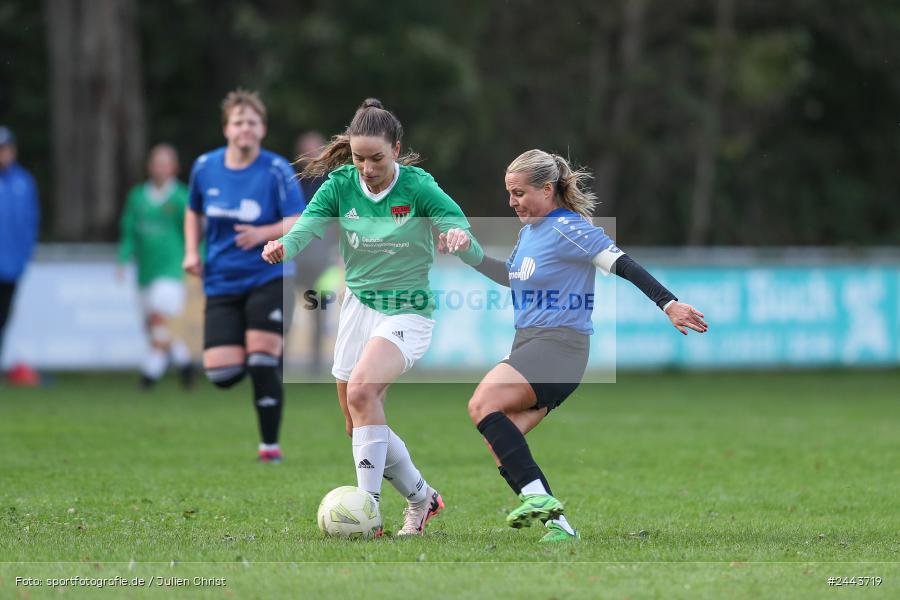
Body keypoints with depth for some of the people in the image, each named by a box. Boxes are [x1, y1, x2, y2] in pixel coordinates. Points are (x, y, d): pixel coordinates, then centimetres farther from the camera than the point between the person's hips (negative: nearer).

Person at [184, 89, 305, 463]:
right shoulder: (205, 168, 4)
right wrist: (191, 252, 7)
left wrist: (263, 234, -29)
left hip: (269, 280, -3)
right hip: (222, 284, 3)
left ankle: (270, 445, 6)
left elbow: (298, 223, -12)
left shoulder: (277, 171, -8)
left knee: (263, 362, -11)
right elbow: (194, 212, 22)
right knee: (220, 372, -9)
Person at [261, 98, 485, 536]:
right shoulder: (340, 186, -4)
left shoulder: (418, 188, -13)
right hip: (358, 307, 5)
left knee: (361, 390, -30)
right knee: (359, 428, 11)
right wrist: (284, 246, -43)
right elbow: (306, 227, -20)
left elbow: (474, 254, -19)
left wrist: (462, 240, -44)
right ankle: (420, 497, 35)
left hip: (408, 313, -5)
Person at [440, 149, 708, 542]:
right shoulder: (529, 229, 16)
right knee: (499, 443, -1)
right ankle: (557, 524, 0)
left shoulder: (568, 229, -11)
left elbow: (623, 266, -16)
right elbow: (511, 276, 34)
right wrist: (468, 254, 28)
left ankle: (538, 497, -31)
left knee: (483, 404, -27)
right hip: (528, 347, 9)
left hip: (560, 345, -9)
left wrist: (668, 304, -22)